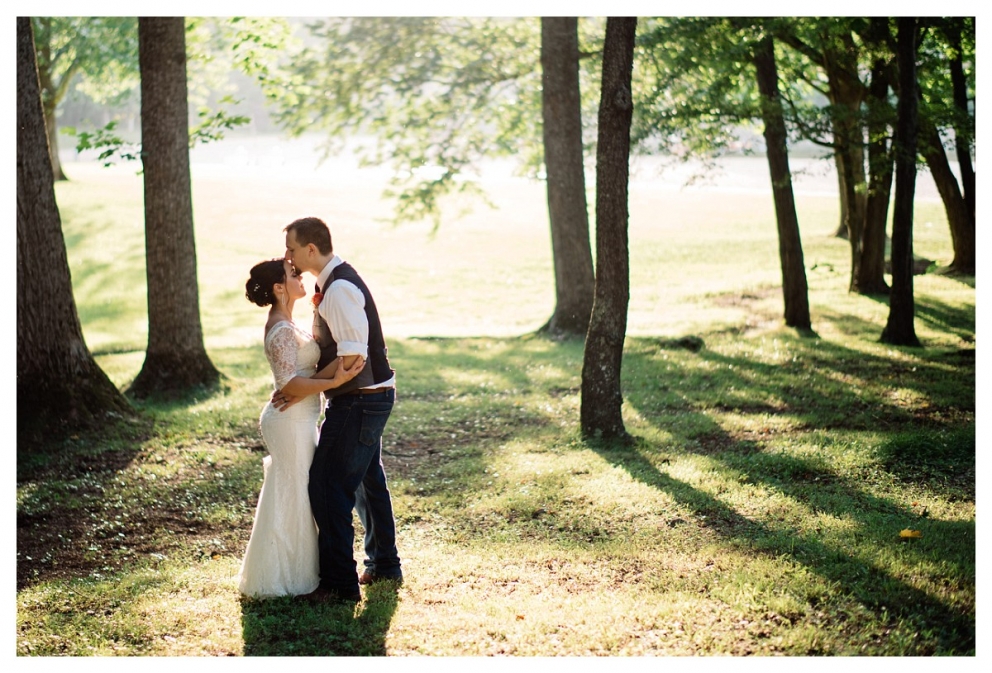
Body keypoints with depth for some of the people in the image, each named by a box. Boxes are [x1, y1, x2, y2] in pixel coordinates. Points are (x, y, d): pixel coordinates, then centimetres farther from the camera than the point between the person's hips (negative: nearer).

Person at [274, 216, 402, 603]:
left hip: (359, 399, -11)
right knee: (368, 480, 21)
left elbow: (352, 360, -26)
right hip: (373, 396, 11)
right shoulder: (337, 279, 10)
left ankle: (340, 583, -2)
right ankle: (384, 566, 35)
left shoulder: (339, 289, -22)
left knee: (328, 485, -8)